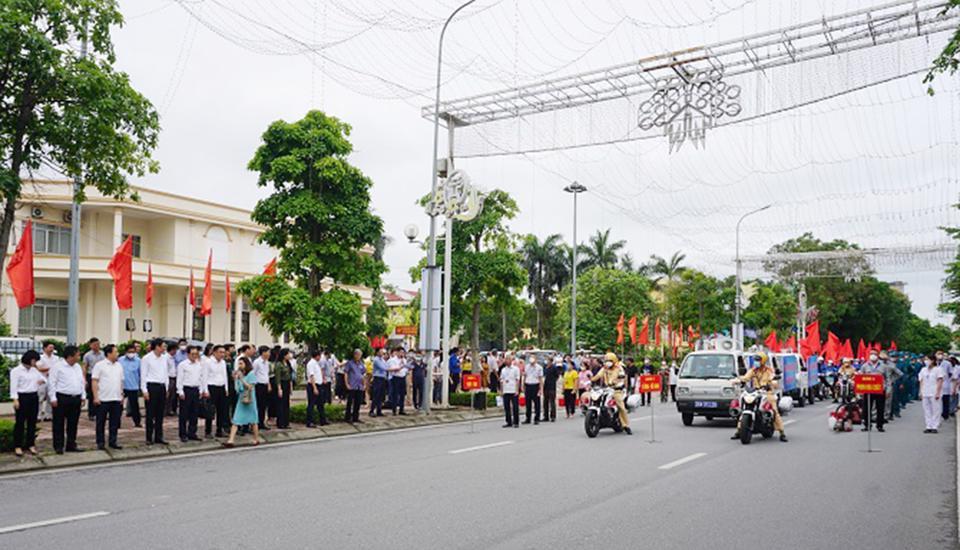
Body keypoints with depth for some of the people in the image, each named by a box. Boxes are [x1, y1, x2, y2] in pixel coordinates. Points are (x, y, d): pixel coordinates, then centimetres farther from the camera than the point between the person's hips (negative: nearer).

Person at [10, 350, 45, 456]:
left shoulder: (34, 370, 12)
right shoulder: (16, 371, -6)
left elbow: (43, 378, 22)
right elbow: (13, 386, -12)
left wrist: (42, 381, -3)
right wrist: (15, 399, -20)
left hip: (34, 397, 6)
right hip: (22, 397, -6)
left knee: (32, 422, 9)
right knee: (20, 422, 0)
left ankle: (31, 444, 18)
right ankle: (18, 446, 8)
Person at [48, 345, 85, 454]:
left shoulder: (78, 367, 14)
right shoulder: (57, 367, -7)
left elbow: (82, 382, 19)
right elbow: (52, 383, -9)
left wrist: (83, 396, 14)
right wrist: (53, 398, -13)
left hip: (76, 399, 6)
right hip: (61, 399, -6)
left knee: (73, 423, 10)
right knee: (59, 424, 1)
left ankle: (71, 445, 17)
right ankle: (58, 446, 7)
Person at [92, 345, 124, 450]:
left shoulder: (119, 366, 12)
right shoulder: (100, 365, -5)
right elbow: (94, 381, -8)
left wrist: (122, 396, 12)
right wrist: (95, 397, -13)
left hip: (116, 399, 5)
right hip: (103, 399, -5)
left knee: (115, 422, 8)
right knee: (101, 422, 5)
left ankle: (112, 441, 16)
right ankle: (100, 442, 13)